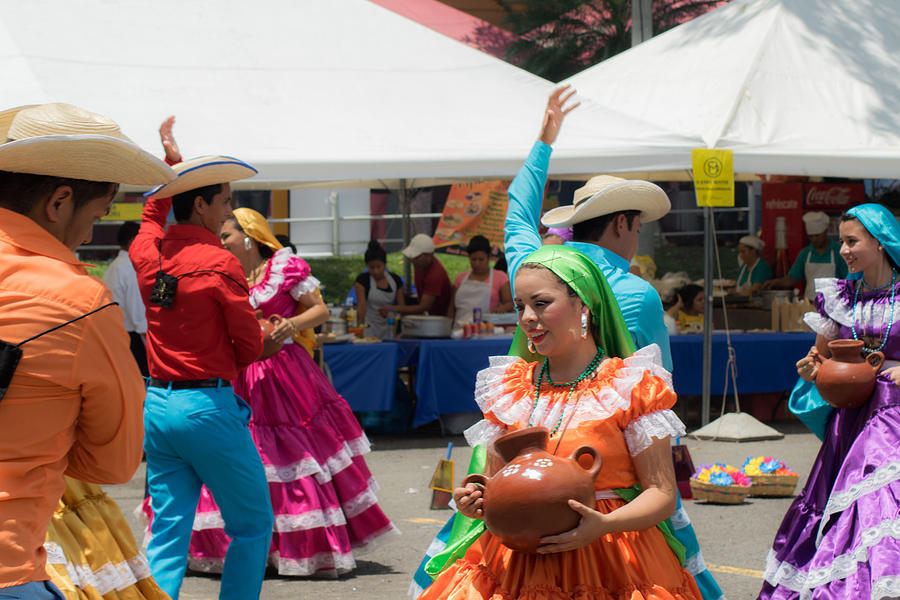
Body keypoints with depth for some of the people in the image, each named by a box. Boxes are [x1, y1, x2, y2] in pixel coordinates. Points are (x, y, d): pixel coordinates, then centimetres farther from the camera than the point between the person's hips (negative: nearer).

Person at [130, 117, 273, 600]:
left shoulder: (147, 253, 6)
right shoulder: (220, 264, -12)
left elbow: (152, 212, 31)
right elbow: (249, 348, -6)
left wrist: (170, 161, 43)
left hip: (156, 405, 7)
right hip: (209, 407, -6)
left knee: (168, 533, 7)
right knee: (252, 526, 7)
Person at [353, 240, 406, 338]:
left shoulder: (395, 280, 4)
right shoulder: (362, 280, -5)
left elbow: (401, 307, 8)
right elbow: (361, 307, -10)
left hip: (388, 329, 3)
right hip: (369, 328, -3)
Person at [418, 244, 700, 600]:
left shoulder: (631, 387, -2)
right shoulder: (511, 388, 12)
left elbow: (662, 494, -5)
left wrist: (605, 525, -21)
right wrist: (477, 501, -2)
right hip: (518, 564, 4)